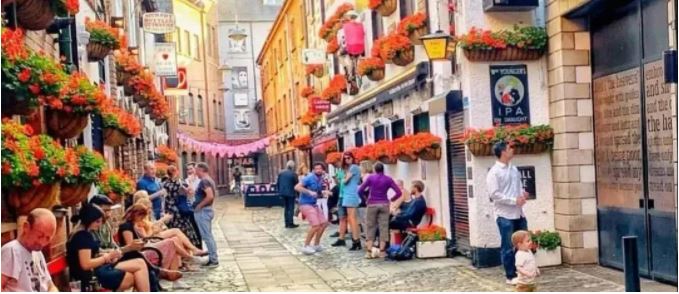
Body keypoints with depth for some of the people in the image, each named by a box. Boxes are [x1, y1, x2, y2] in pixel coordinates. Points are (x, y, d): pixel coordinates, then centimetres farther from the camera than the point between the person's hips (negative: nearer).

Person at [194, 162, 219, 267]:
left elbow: (210, 196, -29)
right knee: (209, 235, 14)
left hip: (202, 211, -10)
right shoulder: (210, 180, 13)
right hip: (208, 209, 10)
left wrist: (199, 205, -20)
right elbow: (214, 194, 24)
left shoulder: (204, 181, -18)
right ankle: (213, 258, 18)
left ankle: (213, 260, -2)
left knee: (207, 236, -5)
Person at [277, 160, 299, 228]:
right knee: (291, 208, 1)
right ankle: (290, 223, 1)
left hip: (283, 193, 6)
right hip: (291, 193, -6)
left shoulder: (281, 173, 2)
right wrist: (297, 192, 6)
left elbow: (277, 183, 7)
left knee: (286, 208, 15)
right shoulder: (293, 174, -15)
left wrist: (280, 191, 17)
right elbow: (296, 184, -8)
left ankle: (287, 223, 18)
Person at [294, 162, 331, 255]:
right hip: (305, 204, -9)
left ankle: (316, 244, 22)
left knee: (324, 223, 8)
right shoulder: (309, 178, -14)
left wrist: (323, 192, 0)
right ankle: (306, 246, -3)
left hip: (314, 204, 9)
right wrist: (309, 192, -28)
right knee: (316, 225, -17)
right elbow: (297, 187, -23)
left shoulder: (320, 179, 9)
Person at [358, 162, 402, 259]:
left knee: (371, 227, 5)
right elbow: (398, 193, -4)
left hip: (372, 205, 0)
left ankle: (369, 252, 0)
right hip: (384, 205, 0)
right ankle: (382, 251, 1)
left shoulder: (370, 178, 0)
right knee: (383, 227, 3)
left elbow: (360, 190, -3)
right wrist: (391, 199, 11)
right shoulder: (388, 179, 1)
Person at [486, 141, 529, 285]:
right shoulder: (494, 172, -11)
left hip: (519, 214, 7)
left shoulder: (514, 169, 11)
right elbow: (494, 194, -17)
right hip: (505, 216, -7)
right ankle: (511, 276, 13)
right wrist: (514, 200, -18)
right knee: (508, 248, 2)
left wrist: (523, 193, -1)